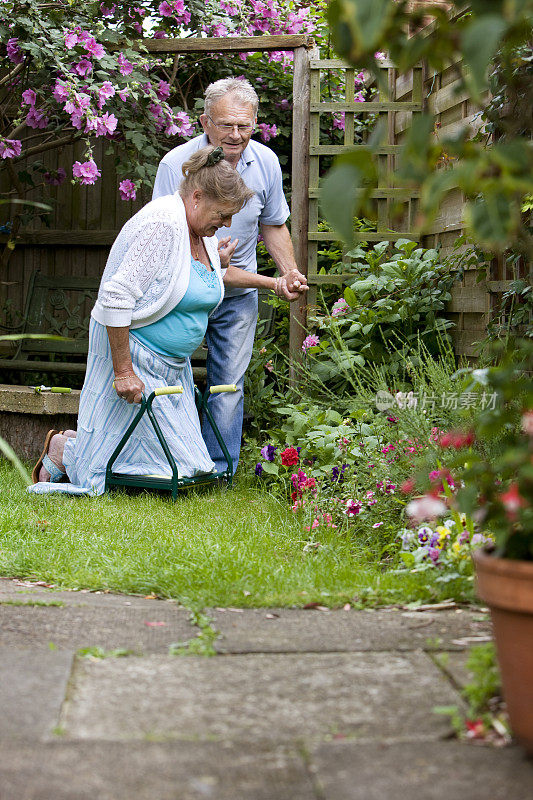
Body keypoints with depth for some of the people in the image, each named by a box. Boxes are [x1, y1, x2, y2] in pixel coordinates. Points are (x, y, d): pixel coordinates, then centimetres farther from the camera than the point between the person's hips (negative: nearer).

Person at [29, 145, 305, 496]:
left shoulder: (203, 232, 7)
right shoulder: (163, 223, -22)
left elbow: (214, 276, 32)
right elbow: (116, 296, -27)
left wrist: (270, 282, 24)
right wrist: (123, 371, -26)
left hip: (173, 362, 9)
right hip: (133, 355, -9)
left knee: (180, 462, 6)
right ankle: (63, 449, 22)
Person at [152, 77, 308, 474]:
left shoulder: (265, 162, -6)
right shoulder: (176, 164, -18)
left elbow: (273, 224, 11)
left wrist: (289, 272, -4)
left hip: (239, 295, 3)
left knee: (228, 384, 3)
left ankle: (218, 473, 10)